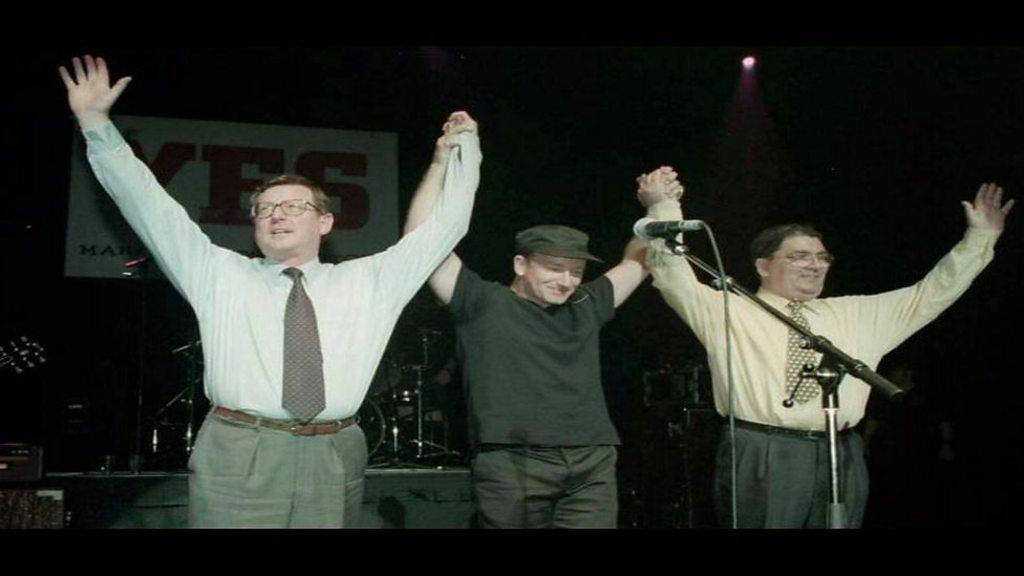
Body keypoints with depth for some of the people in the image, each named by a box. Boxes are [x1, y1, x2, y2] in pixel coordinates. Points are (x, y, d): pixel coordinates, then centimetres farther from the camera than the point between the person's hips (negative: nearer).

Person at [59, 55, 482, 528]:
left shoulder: (369, 282, 14)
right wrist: (96, 123, 2)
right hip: (236, 459, -1)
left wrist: (463, 148, 14)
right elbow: (150, 207, 8)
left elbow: (444, 225, 16)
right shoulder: (219, 276, 13)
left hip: (334, 461, 1)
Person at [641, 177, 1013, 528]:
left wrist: (979, 238, 17)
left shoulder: (856, 314, 21)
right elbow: (673, 277, -3)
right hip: (761, 461, -4)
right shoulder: (728, 311, 7)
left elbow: (930, 294, 23)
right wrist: (663, 207, -14)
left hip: (840, 460, 4)